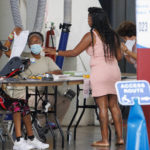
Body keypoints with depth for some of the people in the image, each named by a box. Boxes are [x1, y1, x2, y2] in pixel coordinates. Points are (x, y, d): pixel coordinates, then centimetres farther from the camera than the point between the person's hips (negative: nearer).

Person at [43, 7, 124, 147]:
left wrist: (56, 52, 4)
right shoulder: (112, 35, 11)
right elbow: (119, 56, 16)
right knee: (114, 105, 10)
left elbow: (74, 52, -5)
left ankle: (104, 139, -5)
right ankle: (120, 137, 9)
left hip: (99, 72, -6)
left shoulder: (91, 36, -7)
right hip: (114, 71, 6)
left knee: (103, 106, -5)